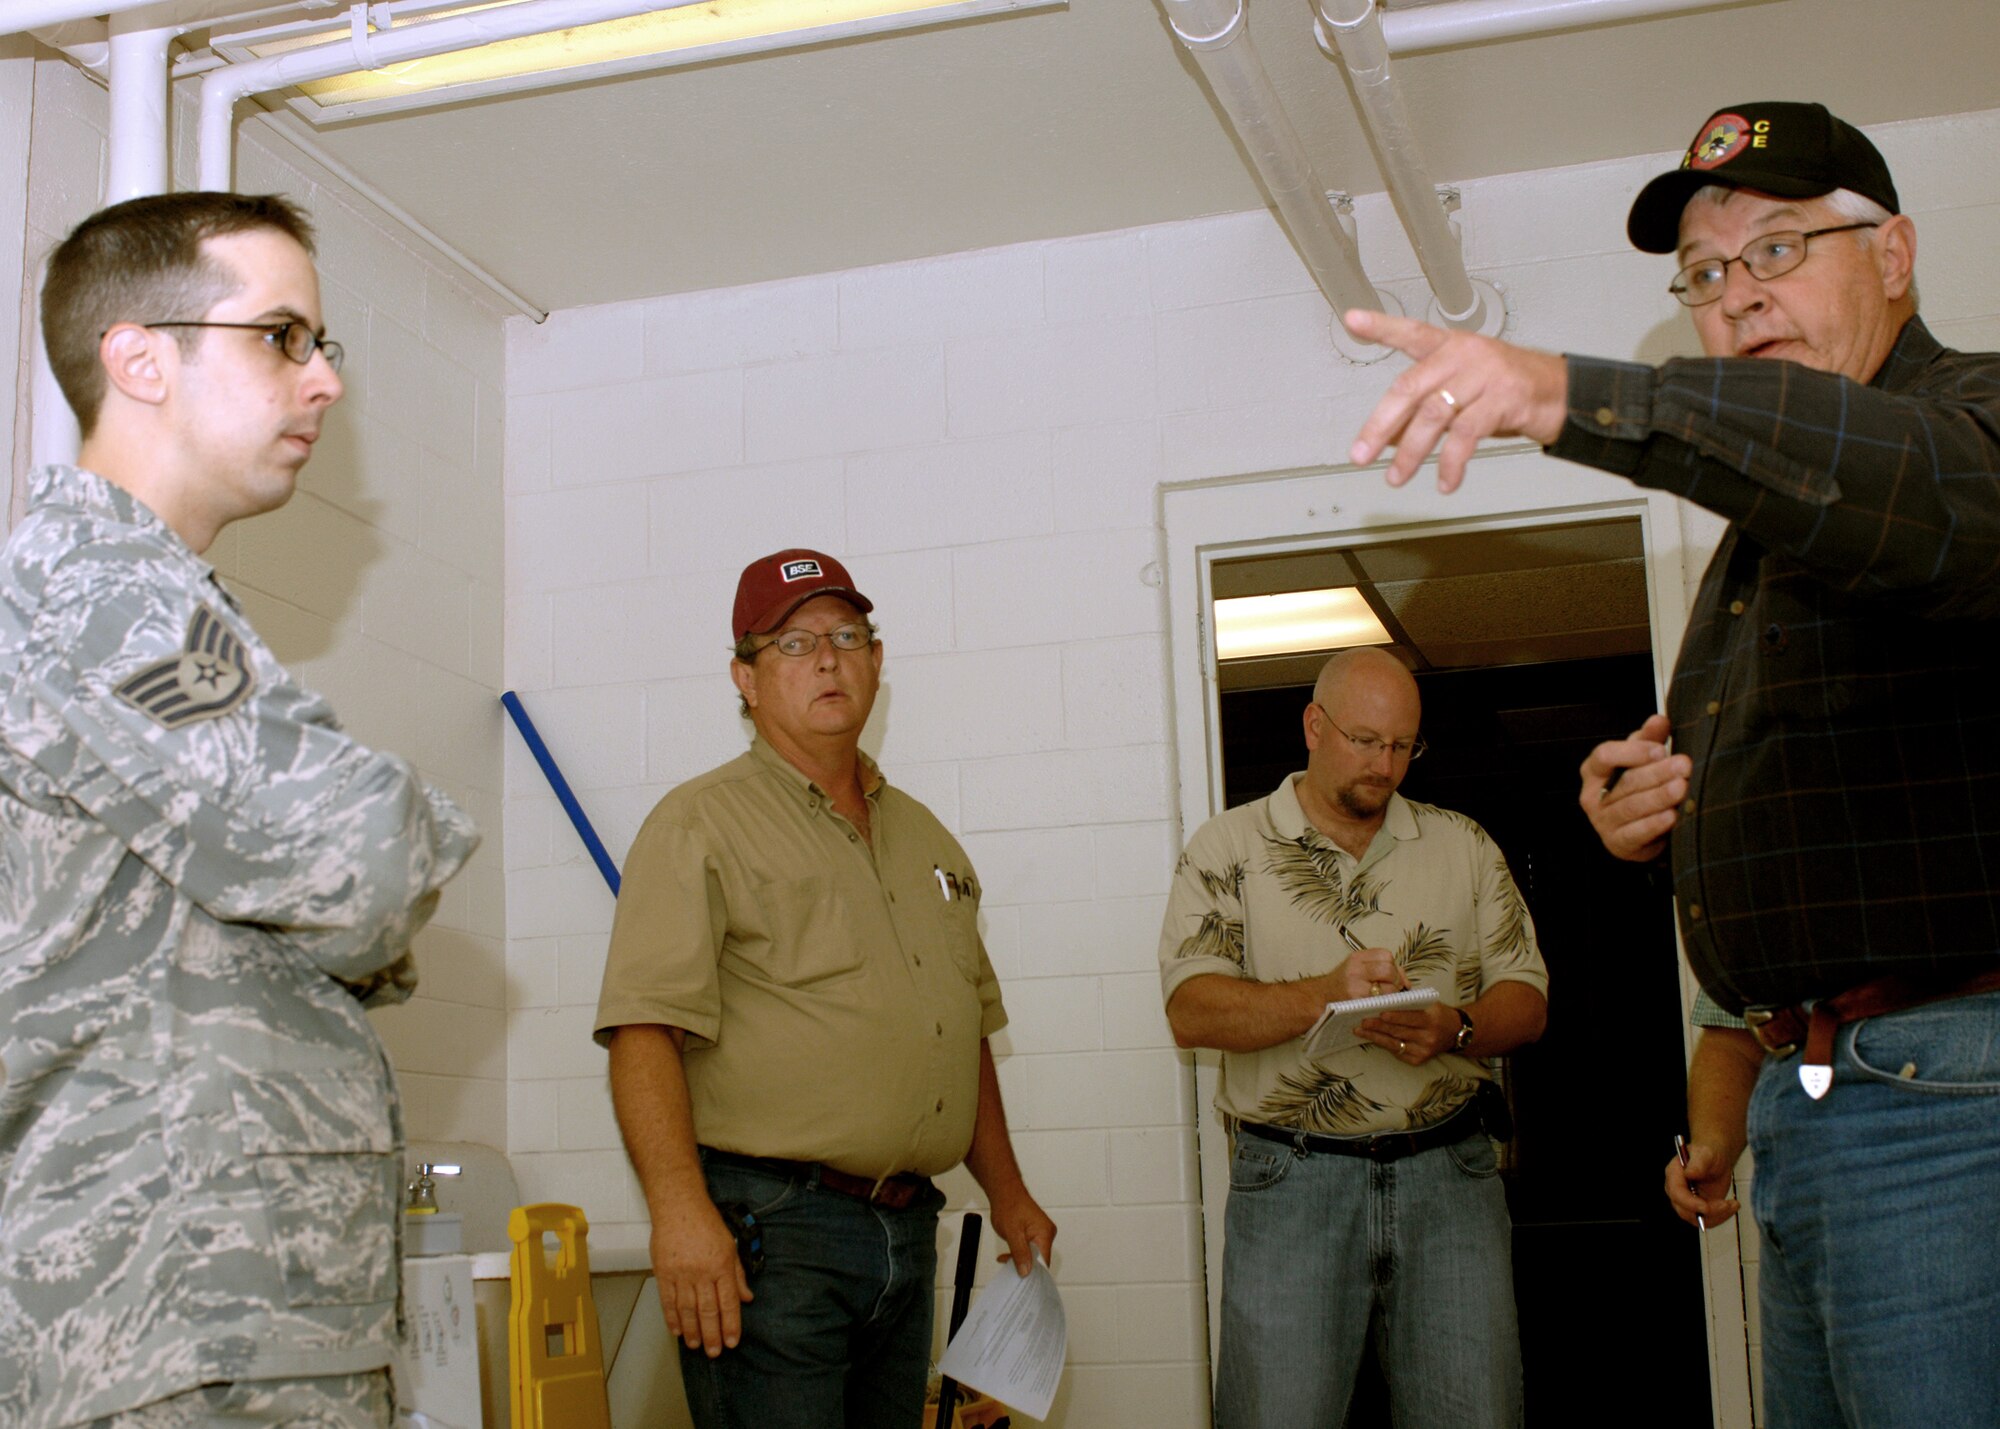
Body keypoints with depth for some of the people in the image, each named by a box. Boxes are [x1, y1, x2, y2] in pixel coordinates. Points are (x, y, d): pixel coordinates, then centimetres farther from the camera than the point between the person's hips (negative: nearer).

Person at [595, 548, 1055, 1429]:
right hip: (769, 1229, -7)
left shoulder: (924, 837, 18)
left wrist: (1006, 1192, 21)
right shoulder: (701, 825, -4)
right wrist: (680, 1211, -25)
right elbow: (644, 1032, -15)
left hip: (907, 1229, 7)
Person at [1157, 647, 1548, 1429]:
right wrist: (1324, 995, -21)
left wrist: (1454, 1030, -12)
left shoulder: (1463, 845, 14)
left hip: (1448, 1173, 3)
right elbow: (1192, 1010, -6)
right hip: (1291, 1180, -2)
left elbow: (1525, 998, 10)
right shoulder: (1228, 847, 5)